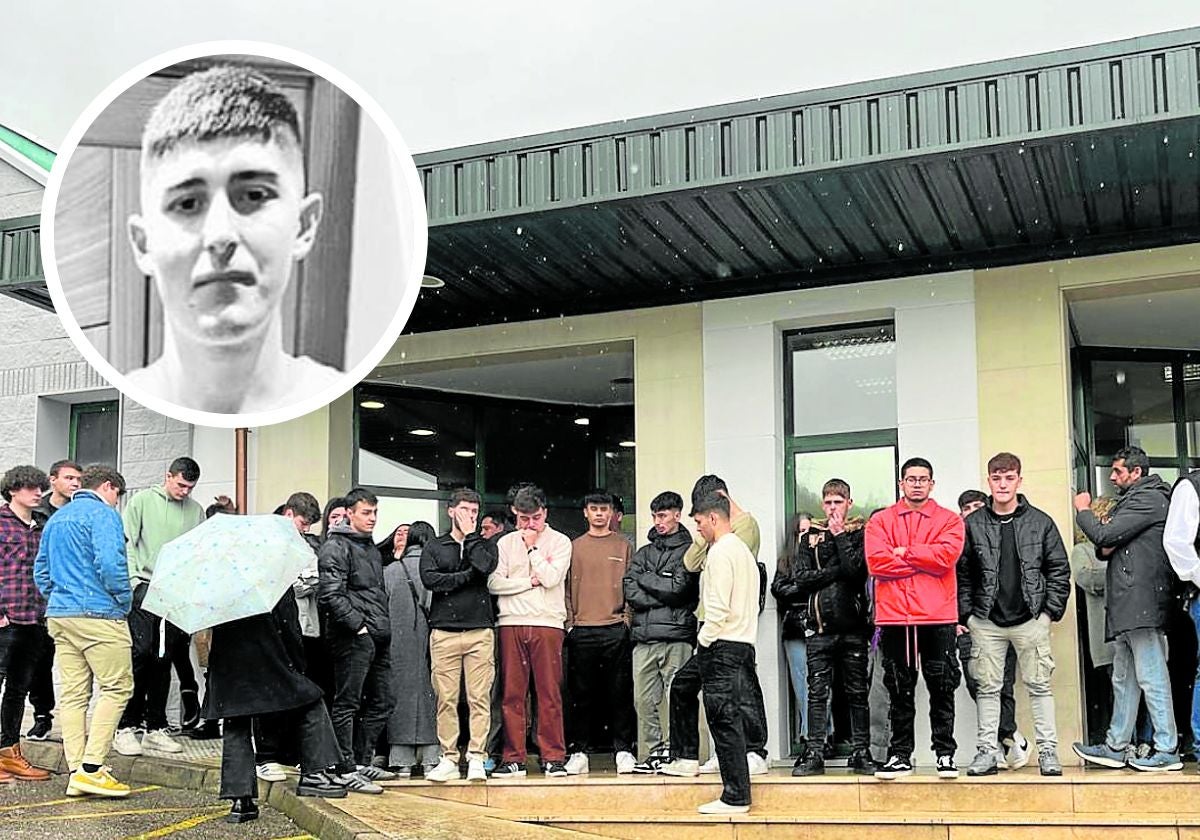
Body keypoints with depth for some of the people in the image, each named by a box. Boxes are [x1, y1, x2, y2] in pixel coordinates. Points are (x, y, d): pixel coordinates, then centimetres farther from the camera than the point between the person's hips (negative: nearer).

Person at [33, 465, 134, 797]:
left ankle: (76, 771, 7)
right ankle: (92, 768, -10)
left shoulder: (56, 518, 20)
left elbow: (41, 571, 23)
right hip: (99, 615, -8)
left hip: (59, 615, 8)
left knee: (72, 694, 8)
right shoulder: (103, 514, -7)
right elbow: (110, 563, -19)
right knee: (117, 687, -4)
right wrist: (125, 600, -7)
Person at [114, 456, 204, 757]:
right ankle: (126, 727, -5)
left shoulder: (196, 510, 11)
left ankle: (156, 727, 12)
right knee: (141, 654, -9)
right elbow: (127, 543, 0)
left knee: (164, 659, 6)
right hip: (145, 586, -3)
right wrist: (133, 578, -10)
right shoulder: (142, 500, 3)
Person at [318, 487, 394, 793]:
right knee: (347, 704, -5)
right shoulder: (336, 547, -7)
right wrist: (357, 625, -17)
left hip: (379, 638, 10)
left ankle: (362, 761, 22)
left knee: (381, 702, 13)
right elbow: (330, 595, -17)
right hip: (353, 638, -9)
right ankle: (347, 769, -2)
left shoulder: (371, 547, 22)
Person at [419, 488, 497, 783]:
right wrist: (467, 576, -5)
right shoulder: (433, 547, 14)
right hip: (444, 632, 0)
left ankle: (476, 758, -2)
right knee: (446, 699, -1)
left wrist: (470, 535, 3)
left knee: (479, 698, -4)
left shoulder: (484, 545, 16)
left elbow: (485, 566, -7)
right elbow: (429, 579, -4)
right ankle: (449, 759, 5)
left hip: (480, 631, 0)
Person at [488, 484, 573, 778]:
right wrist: (531, 581, -4)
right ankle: (513, 759, 5)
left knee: (549, 693, -3)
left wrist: (532, 546, -1)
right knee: (512, 693, 1)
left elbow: (551, 578, -8)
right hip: (511, 623, 2)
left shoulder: (560, 542, 7)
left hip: (548, 623, -2)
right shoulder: (505, 543, 13)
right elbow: (494, 583, 1)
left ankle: (553, 757, 1)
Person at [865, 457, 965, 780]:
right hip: (894, 616, 1)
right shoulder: (880, 522, 9)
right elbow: (876, 562, -7)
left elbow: (946, 554, -12)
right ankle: (900, 755, 15)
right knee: (899, 691, 8)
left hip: (938, 617, -1)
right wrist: (924, 562, -8)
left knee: (942, 688, 3)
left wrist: (904, 552, -8)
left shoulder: (949, 520, 6)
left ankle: (945, 754, 12)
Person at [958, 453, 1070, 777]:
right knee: (987, 687, 4)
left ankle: (1048, 750, 8)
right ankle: (987, 750, 10)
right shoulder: (972, 525, 4)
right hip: (986, 621, 1)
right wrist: (965, 614, -1)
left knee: (1039, 685, 2)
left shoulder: (1040, 522, 3)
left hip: (1030, 619, -1)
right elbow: (961, 573, 5)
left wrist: (1051, 610, -2)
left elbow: (1059, 568, 5)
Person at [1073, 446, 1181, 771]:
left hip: (1142, 602, -10)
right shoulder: (1132, 501, 25)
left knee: (1151, 677, -9)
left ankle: (1167, 751, -6)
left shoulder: (1148, 499, -8)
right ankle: (1115, 747, 16)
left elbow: (1104, 536, -15)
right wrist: (1104, 549, 3)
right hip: (1127, 608, 10)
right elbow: (1108, 546, 28)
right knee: (1124, 679, 11)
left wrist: (1083, 511, 3)